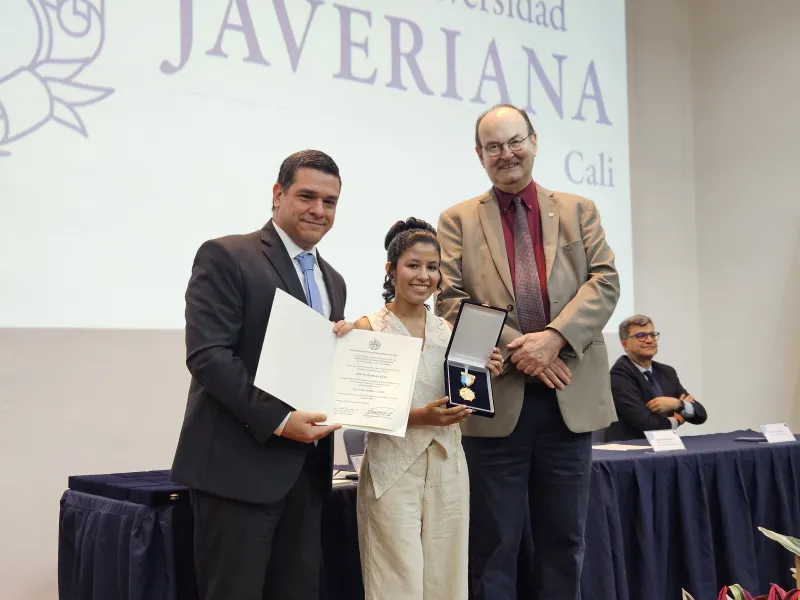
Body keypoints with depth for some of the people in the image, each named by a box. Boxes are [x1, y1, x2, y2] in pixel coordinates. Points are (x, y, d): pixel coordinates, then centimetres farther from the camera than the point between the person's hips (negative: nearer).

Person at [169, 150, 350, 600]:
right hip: (240, 464, -7)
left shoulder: (332, 281, 17)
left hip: (306, 468, 7)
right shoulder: (226, 257, -6)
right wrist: (278, 422, -19)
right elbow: (208, 356, -15)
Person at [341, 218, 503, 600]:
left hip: (448, 466, 4)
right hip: (393, 469, -4)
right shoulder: (368, 328, -4)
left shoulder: (449, 330, 9)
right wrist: (421, 416, -22)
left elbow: (463, 402, 15)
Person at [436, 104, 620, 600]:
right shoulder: (458, 220, 8)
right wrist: (513, 346, -15)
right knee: (493, 544, 6)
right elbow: (450, 300, -3)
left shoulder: (579, 211, 12)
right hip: (495, 398, -2)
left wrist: (553, 337, -15)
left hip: (570, 396, 2)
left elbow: (605, 283, 0)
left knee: (564, 540, 12)